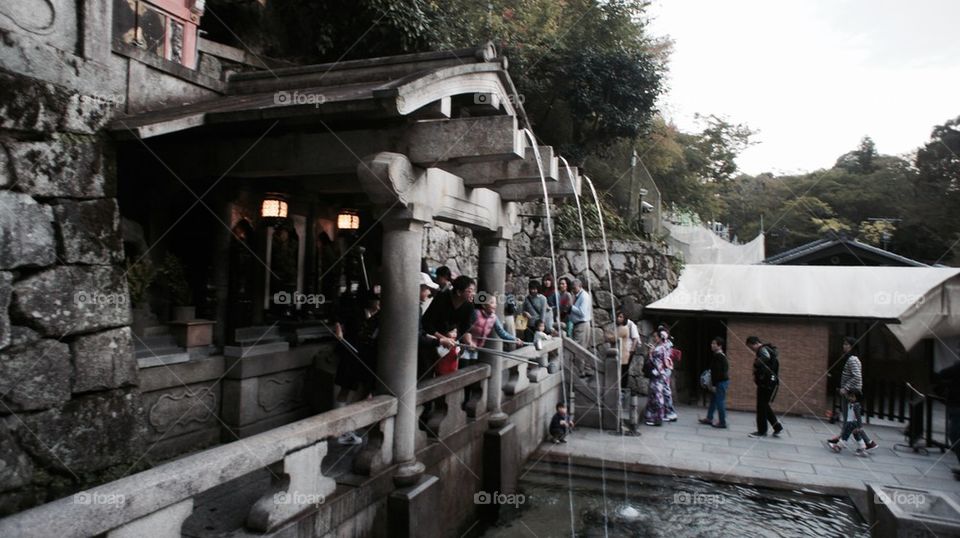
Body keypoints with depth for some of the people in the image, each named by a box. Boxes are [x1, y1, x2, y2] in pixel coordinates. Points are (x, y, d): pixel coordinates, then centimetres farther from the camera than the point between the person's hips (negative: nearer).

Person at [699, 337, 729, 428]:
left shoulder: (717, 356, -17)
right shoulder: (722, 355, 15)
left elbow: (717, 371, -21)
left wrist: (714, 385, -19)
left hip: (721, 382, -10)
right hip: (723, 380, 10)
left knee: (720, 402, -4)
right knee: (713, 400, 16)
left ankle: (722, 422, 2)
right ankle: (709, 418, 24)